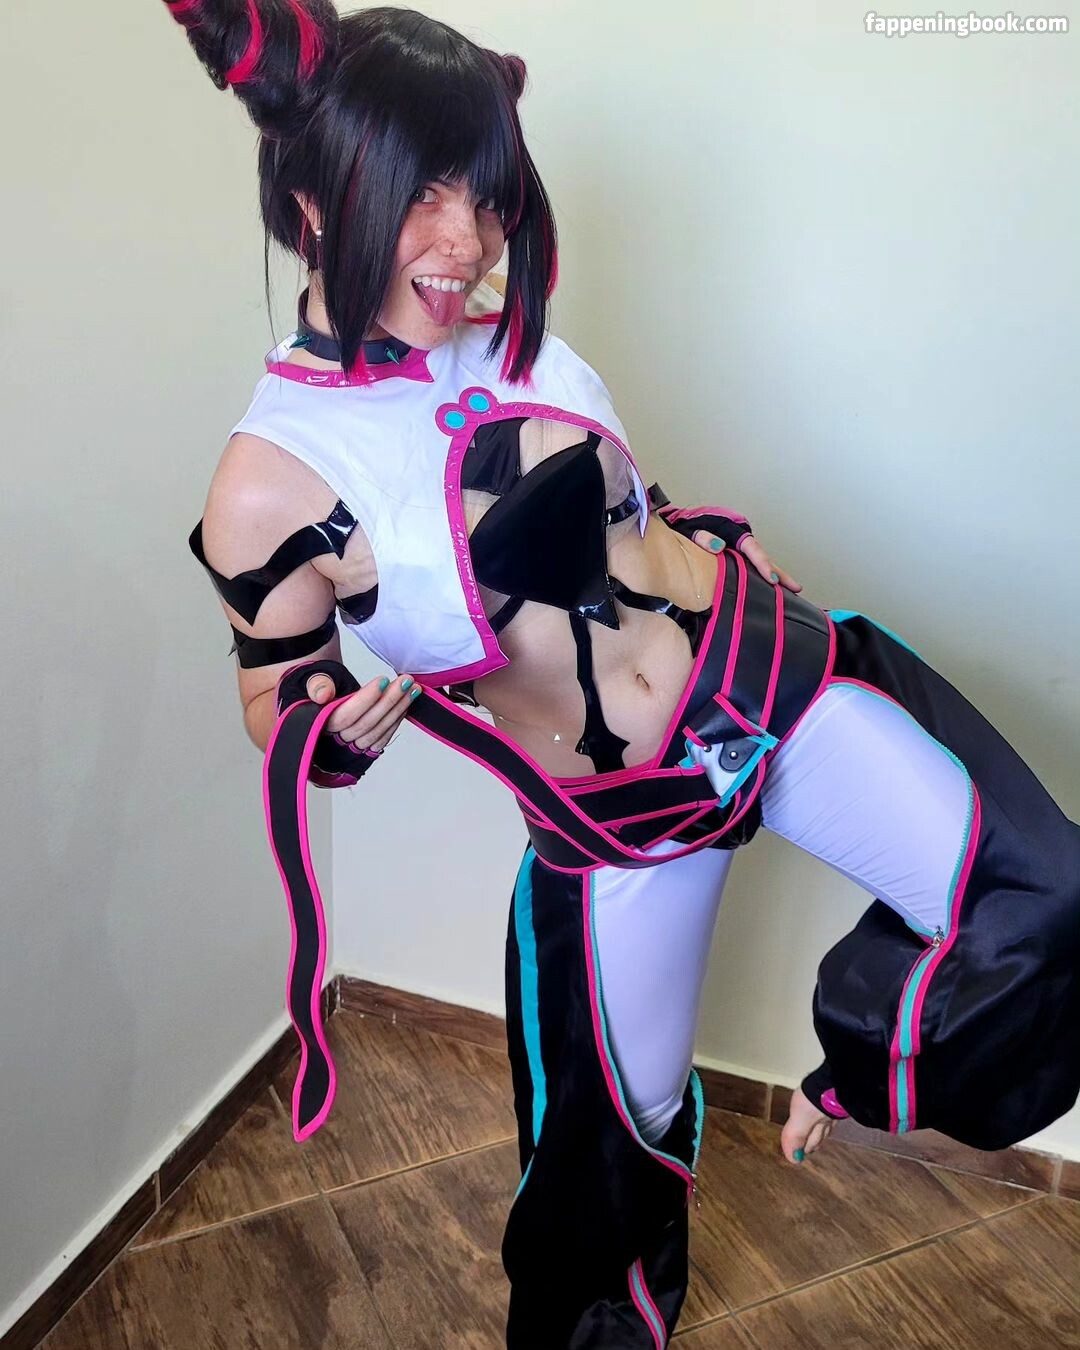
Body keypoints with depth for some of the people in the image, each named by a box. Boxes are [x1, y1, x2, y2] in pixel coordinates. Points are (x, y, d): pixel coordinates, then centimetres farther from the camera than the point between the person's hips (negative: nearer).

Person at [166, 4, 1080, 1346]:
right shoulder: (270, 484, -19)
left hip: (765, 665, 5)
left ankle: (852, 1077, 26)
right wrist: (337, 737, -26)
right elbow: (279, 708, -5)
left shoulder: (503, 337, -3)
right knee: (618, 1130, 16)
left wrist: (726, 542, 18)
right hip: (618, 827, -4)